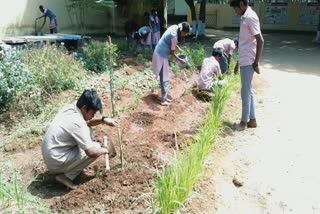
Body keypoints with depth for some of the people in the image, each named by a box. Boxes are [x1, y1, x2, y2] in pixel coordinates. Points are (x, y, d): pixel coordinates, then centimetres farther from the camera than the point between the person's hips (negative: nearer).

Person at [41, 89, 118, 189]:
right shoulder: (77, 123, -27)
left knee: (87, 129, 12)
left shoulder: (69, 108, -2)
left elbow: (86, 122, 18)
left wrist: (103, 120, 2)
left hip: (48, 155, 9)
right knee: (96, 147, -6)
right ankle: (67, 176, -2)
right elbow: (91, 152, -24)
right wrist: (105, 150, -3)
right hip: (56, 163, -9)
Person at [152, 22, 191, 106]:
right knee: (165, 78, -1)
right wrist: (180, 60, -4)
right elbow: (172, 52, -15)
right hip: (162, 55, -9)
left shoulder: (174, 27, 0)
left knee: (164, 77, 16)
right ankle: (163, 100, 7)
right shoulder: (174, 36, -25)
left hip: (160, 53, 9)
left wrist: (179, 48, 17)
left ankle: (164, 97, 26)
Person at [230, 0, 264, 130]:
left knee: (245, 92, 0)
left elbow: (260, 41, -19)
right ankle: (252, 120, 22)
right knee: (248, 91, 13)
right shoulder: (244, 17, 14)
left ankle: (244, 121, 12)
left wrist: (256, 62, -19)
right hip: (244, 61, 10)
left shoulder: (250, 17, -15)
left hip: (248, 62, -10)